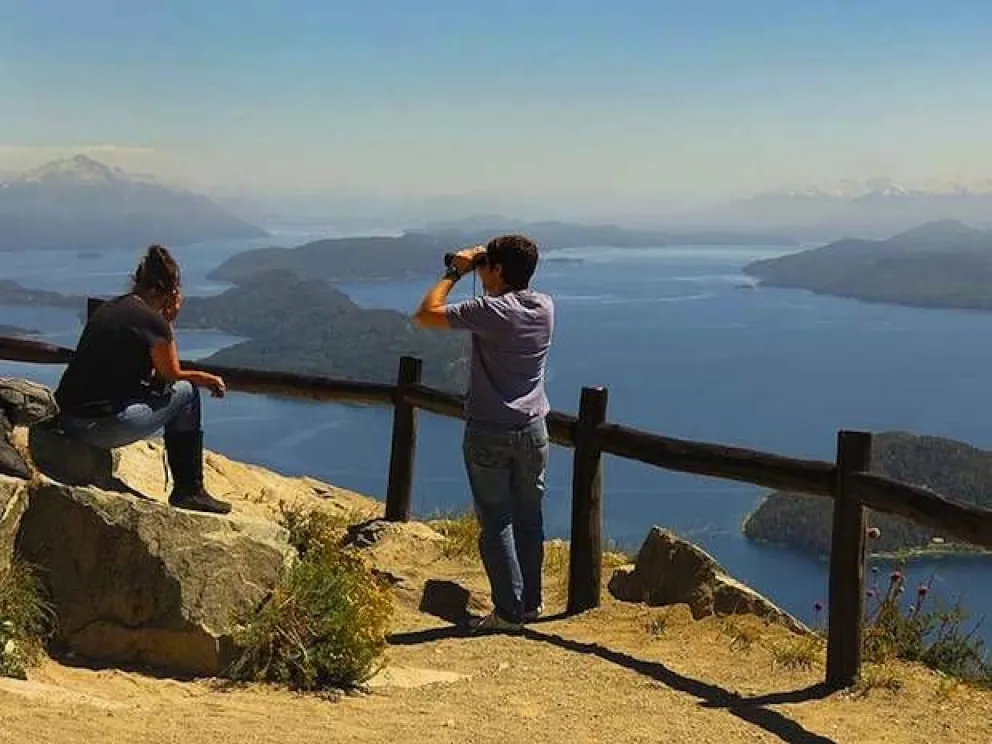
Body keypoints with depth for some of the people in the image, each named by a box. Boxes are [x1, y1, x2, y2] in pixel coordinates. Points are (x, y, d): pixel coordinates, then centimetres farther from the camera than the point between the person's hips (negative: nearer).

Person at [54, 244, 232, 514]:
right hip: (101, 427, -8)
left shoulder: (108, 308, 14)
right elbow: (172, 375, 5)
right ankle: (189, 491, 13)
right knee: (186, 392, 8)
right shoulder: (152, 321, -10)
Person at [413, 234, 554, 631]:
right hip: (532, 429, 6)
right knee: (529, 519, 15)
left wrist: (454, 273, -4)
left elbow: (425, 315, -14)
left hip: (489, 433, -6)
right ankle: (531, 602, 24)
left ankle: (509, 610, 6)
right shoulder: (545, 307, 0)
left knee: (496, 523, 3)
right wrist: (476, 269, 14)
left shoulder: (490, 312, -19)